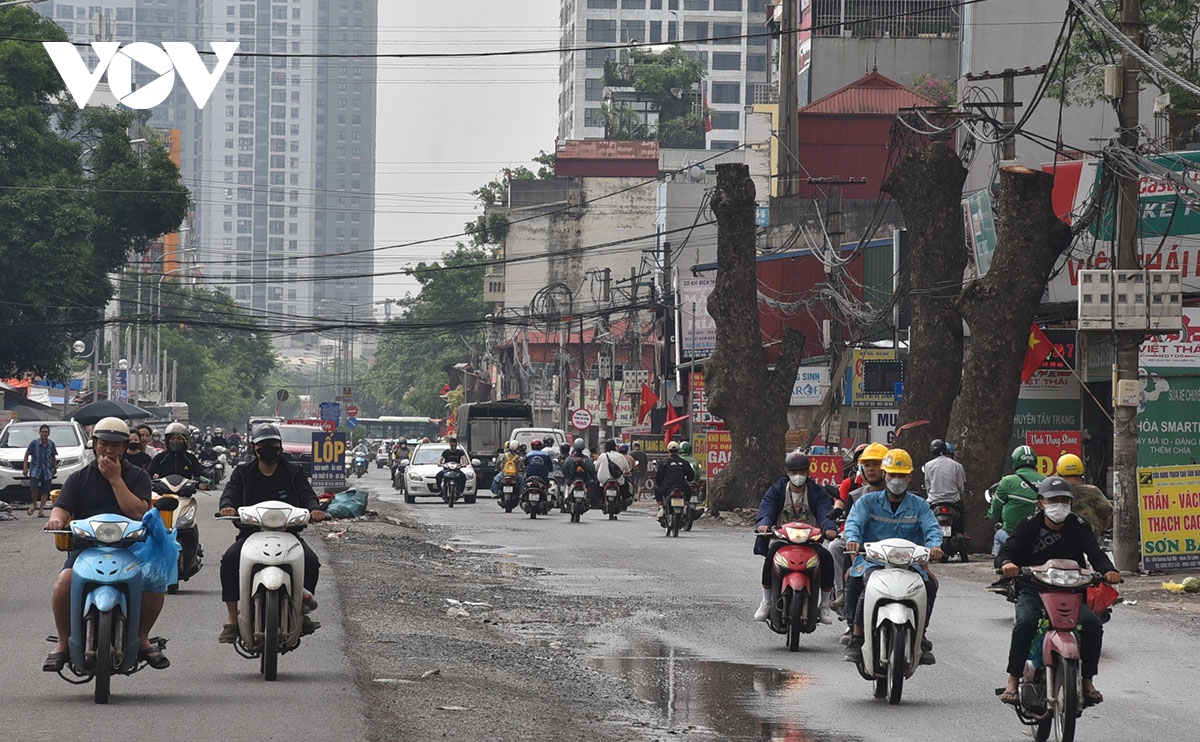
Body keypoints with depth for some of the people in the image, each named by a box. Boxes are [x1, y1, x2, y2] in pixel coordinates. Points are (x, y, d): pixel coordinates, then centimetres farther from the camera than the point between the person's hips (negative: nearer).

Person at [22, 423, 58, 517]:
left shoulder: (51, 444, 2)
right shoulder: (34, 443, -5)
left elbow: (53, 457, 15)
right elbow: (27, 455, 1)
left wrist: (55, 468, 18)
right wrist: (25, 467, -6)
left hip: (47, 470, 3)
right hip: (35, 469, -3)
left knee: (45, 490, -1)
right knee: (34, 487, -20)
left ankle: (41, 510, 3)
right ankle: (34, 503, 6)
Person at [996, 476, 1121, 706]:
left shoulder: (1078, 526, 5)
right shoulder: (1029, 525, 0)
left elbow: (1095, 554, -5)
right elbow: (1006, 551, -10)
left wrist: (1109, 571, -28)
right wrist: (1007, 564, -36)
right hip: (1033, 592, -2)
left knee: (1092, 624, -24)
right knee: (1026, 622, -33)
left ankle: (1087, 679, -4)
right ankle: (1013, 679, -20)